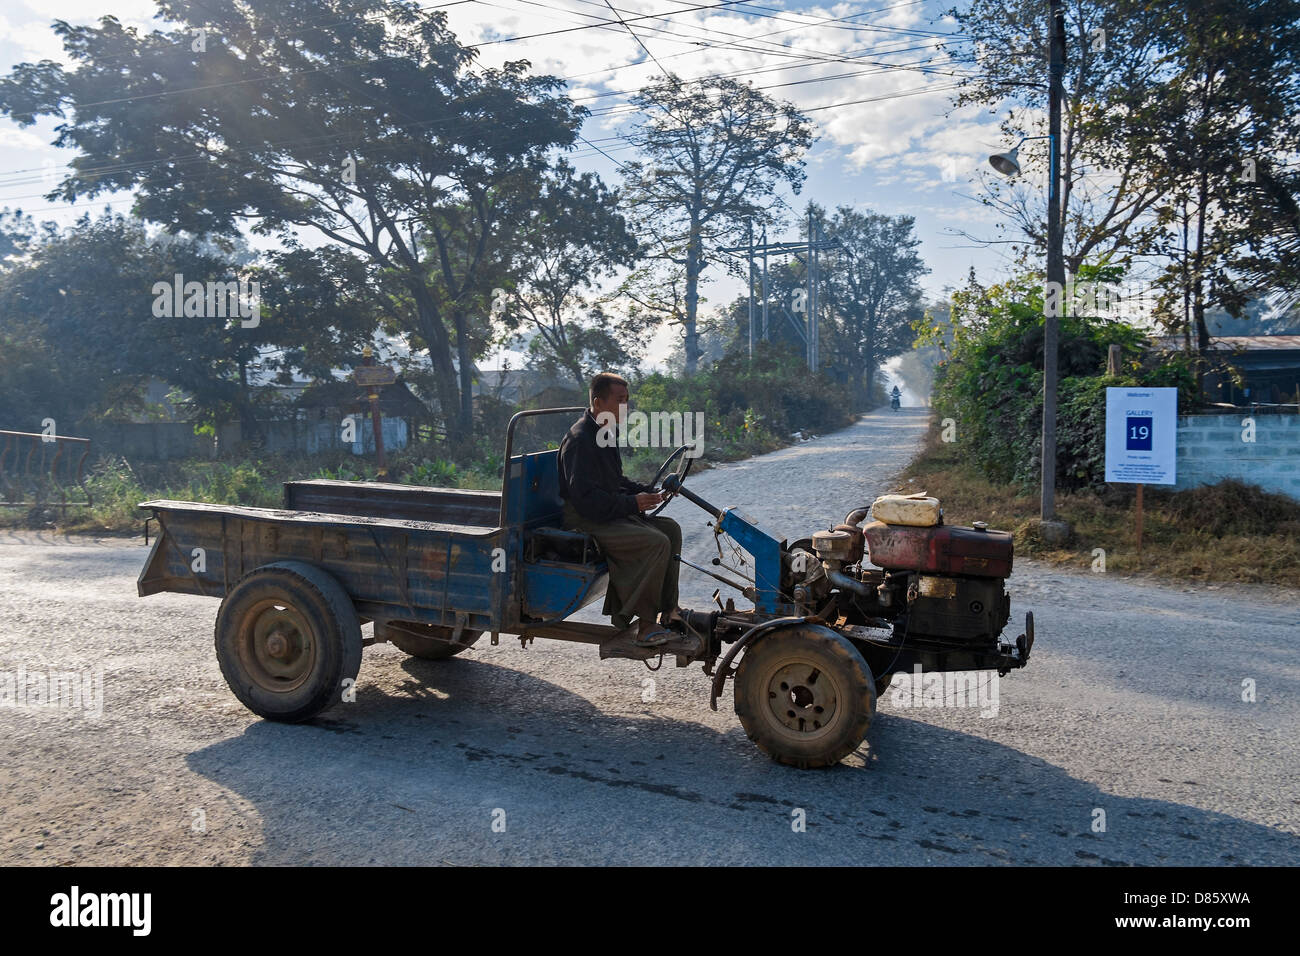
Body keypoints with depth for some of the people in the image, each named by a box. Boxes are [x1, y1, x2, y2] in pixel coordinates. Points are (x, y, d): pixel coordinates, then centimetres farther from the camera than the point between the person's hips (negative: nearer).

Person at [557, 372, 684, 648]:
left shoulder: (606, 434, 14)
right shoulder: (580, 440, -18)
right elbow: (585, 498, -25)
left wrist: (647, 491, 5)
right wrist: (633, 503, -23)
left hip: (611, 513, 10)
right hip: (585, 521, -10)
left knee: (670, 529, 5)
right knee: (655, 542, -24)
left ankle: (667, 607, 8)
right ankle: (645, 624, -19)